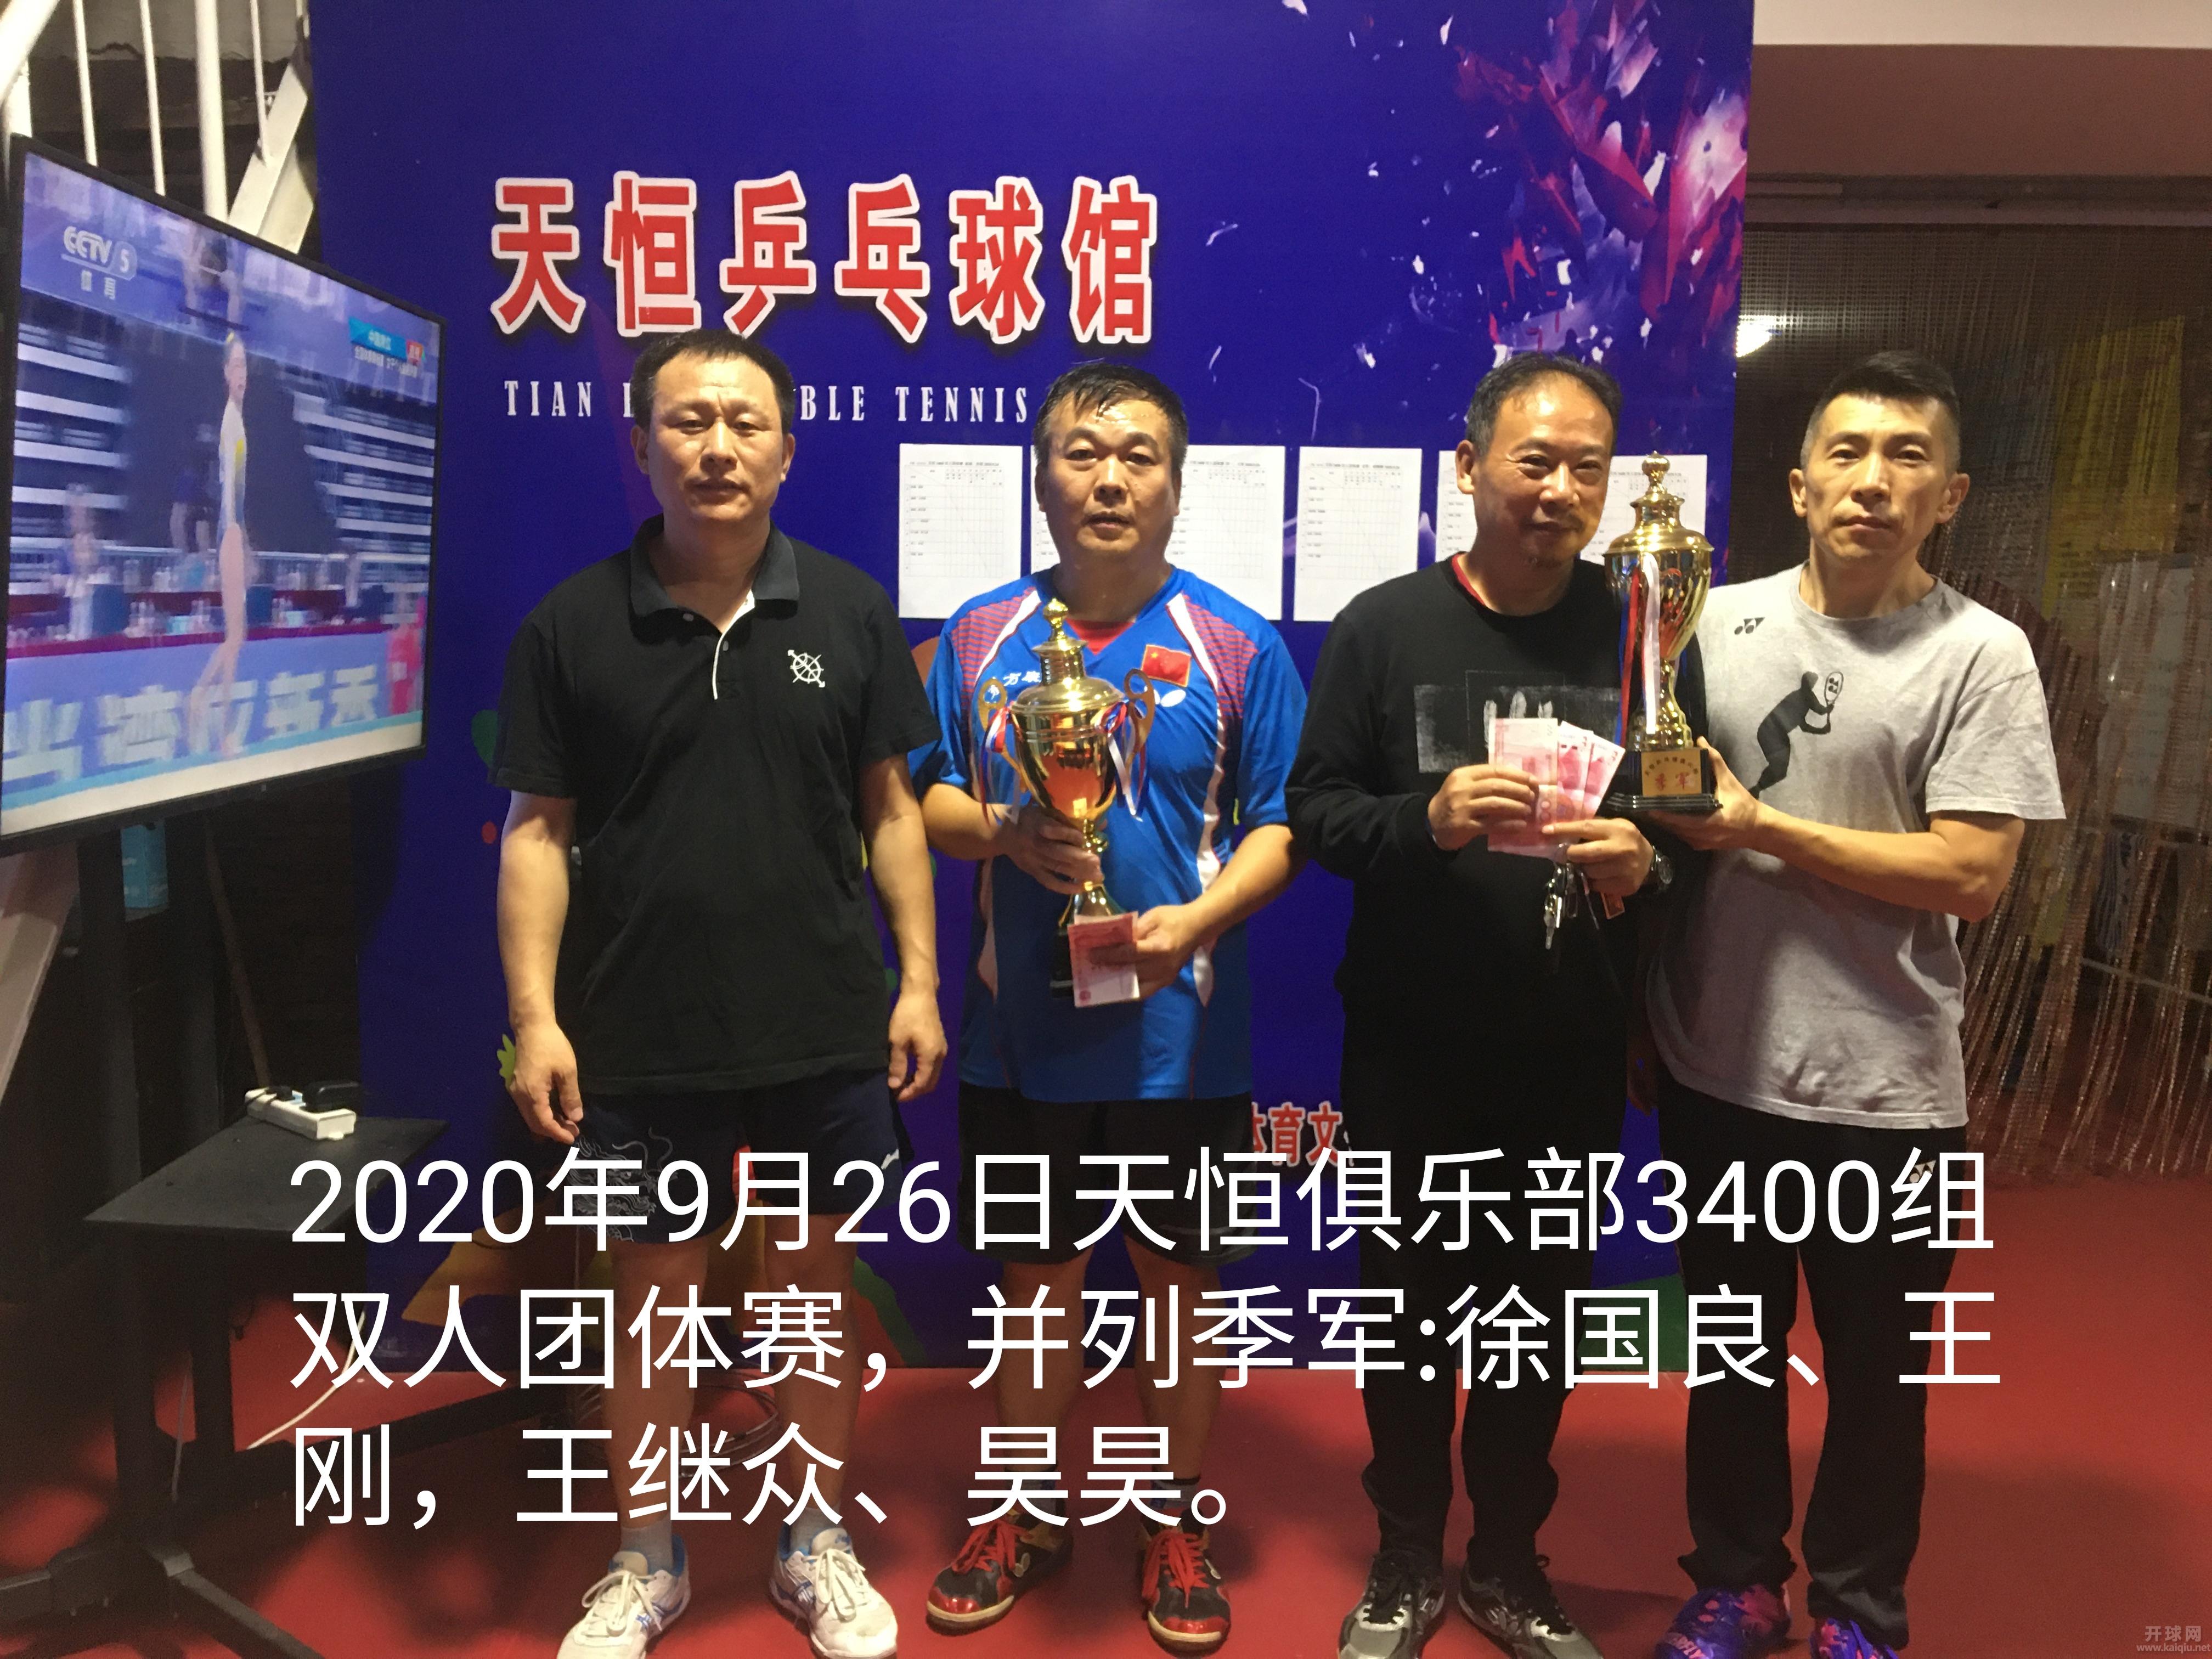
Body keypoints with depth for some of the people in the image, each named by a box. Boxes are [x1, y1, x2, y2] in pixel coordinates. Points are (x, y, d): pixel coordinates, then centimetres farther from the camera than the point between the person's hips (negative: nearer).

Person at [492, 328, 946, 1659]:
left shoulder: (850, 611, 1)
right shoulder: (570, 626, -2)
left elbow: (889, 808, 4)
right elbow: (540, 832, -1)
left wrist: (920, 980, -1)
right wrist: (536, 1015, -8)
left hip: (825, 1030, 1)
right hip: (640, 1037, 0)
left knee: (817, 1276, 14)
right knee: (656, 1292, 13)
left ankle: (816, 1540, 34)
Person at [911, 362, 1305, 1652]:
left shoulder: (1238, 646, -4)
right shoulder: (982, 634, 2)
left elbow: (1280, 827, -4)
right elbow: (927, 800, 7)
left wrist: (1198, 919, -22)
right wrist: (1002, 831, -15)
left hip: (1180, 1034, -1)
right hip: (1022, 1032, 2)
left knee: (1182, 1280, 13)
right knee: (1039, 1280, 17)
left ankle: (1179, 1524, 35)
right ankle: (1033, 1515, 38)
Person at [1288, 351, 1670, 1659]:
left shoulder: (1641, 631, 1)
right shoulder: (1384, 625, -3)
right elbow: (1316, 809, -4)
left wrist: (1646, 856, -17)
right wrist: (1427, 818, -22)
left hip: (1574, 1053, 2)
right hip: (1412, 1045, -1)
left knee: (1542, 1307, 15)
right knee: (1411, 1300, 13)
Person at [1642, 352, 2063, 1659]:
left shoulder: (1982, 654, -8)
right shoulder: (1718, 623, 1)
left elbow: (1970, 875, -15)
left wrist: (1759, 829, -17)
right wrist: (1636, 1024, -1)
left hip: (1884, 1093, -2)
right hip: (1716, 1070, 3)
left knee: (1878, 1369, 16)